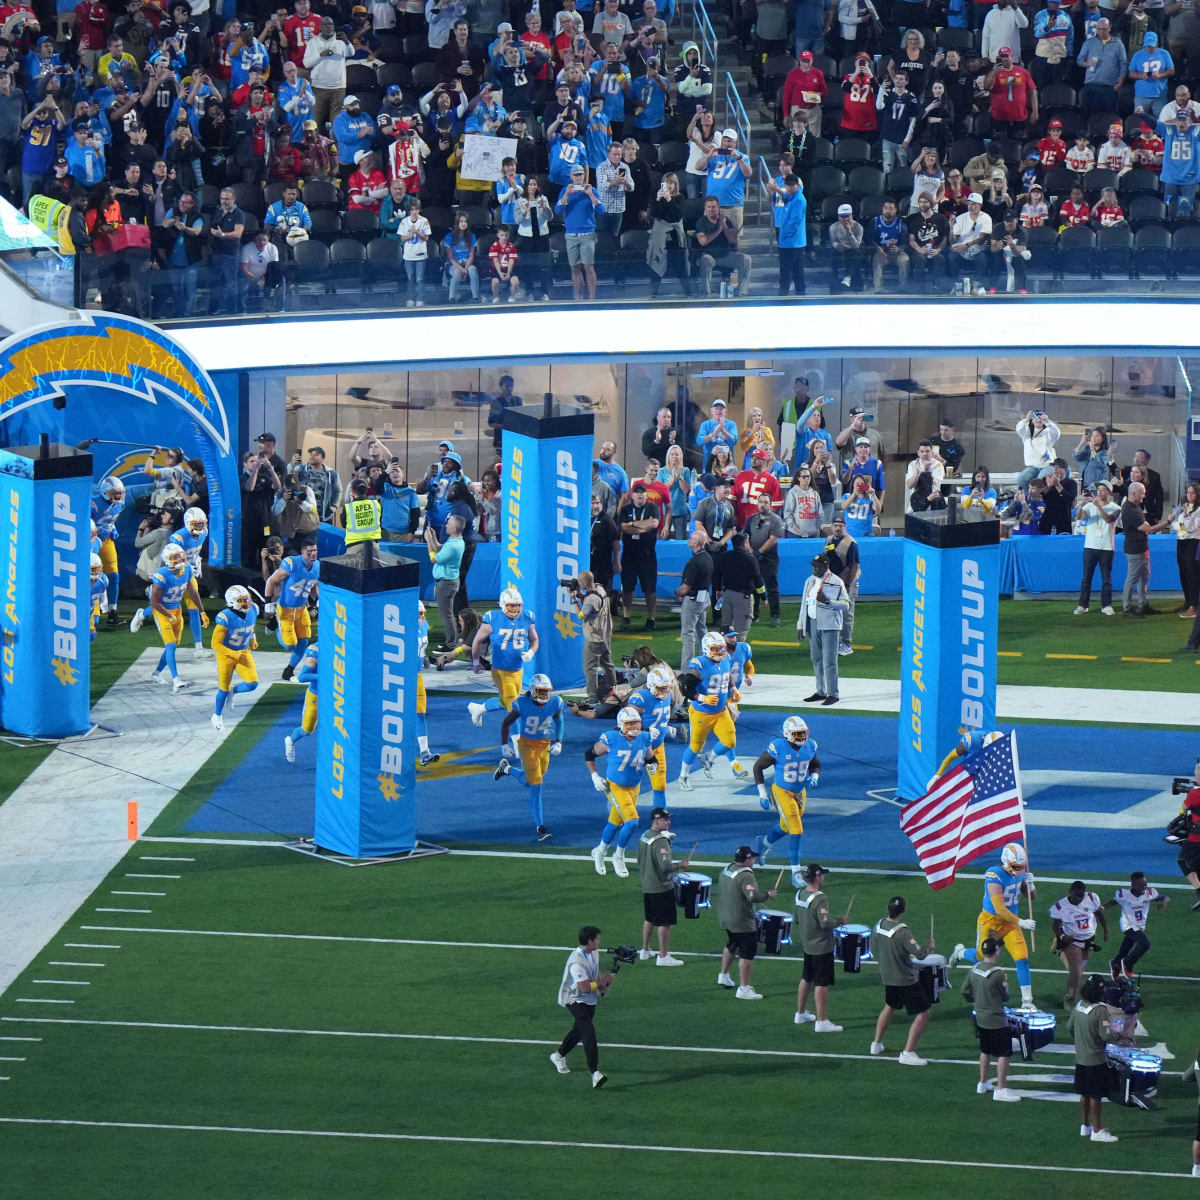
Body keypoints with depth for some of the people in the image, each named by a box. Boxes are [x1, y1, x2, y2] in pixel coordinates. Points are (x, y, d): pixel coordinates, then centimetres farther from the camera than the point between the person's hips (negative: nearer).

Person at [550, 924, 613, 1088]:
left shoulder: (594, 953, 1)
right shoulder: (576, 961, -30)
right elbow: (585, 987, -31)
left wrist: (602, 985, 1)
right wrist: (605, 980, -21)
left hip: (590, 1000, 9)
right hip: (575, 999, -9)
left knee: (579, 1030, 22)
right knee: (589, 1032, -21)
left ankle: (558, 1056, 48)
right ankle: (595, 1074, -28)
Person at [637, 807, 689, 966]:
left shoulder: (643, 837, 6)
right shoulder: (660, 841, -22)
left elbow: (639, 860, 17)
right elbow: (665, 866, -28)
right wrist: (680, 865, -12)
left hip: (647, 885, 9)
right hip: (662, 887, -9)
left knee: (649, 919, 22)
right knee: (664, 922, -2)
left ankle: (645, 950, 32)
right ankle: (663, 956, 1)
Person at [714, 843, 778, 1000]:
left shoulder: (726, 870, 6)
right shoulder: (745, 875, -22)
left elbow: (719, 892, 18)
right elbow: (754, 896, -31)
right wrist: (769, 894, -14)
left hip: (725, 918, 9)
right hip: (742, 921, -9)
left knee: (731, 945, 30)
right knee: (747, 952, -3)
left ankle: (723, 976, 43)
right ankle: (744, 988, -4)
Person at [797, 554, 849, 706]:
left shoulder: (836, 582, -5)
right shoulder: (810, 581, 14)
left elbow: (845, 605, -8)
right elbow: (804, 604, 18)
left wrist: (827, 601, -21)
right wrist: (800, 626, 15)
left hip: (829, 625, -7)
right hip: (813, 624, 7)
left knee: (829, 661, -8)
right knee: (816, 659, 11)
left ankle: (833, 694, -4)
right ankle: (821, 692, 20)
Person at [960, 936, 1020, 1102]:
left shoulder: (974, 969, -1)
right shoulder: (997, 973, -22)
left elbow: (965, 991, 9)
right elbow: (1005, 998, -12)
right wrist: (1005, 987, 9)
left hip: (980, 1018, 8)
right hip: (996, 1019, -8)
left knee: (985, 1051, 23)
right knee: (1004, 1054, 0)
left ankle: (982, 1083, 34)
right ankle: (1001, 1089, 1)